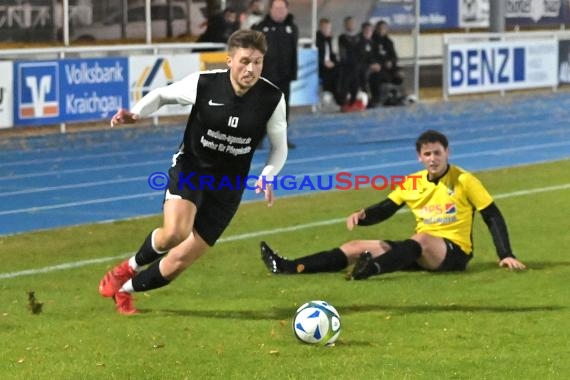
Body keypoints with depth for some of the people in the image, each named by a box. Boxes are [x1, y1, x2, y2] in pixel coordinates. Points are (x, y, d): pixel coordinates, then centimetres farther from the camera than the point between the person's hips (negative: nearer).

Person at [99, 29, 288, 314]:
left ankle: (125, 289, 28)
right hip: (190, 168, -2)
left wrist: (267, 176, -18)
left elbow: (279, 147, 1)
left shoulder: (272, 99, -13)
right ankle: (130, 267, 1)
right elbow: (162, 95, 3)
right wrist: (135, 113, -16)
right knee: (174, 233, -31)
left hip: (227, 184, 2)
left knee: (180, 260, 1)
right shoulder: (203, 84, -16)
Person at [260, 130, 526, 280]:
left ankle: (372, 268, -67)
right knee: (357, 247, -7)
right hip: (420, 253, 6)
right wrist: (362, 215, -10)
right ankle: (290, 267, -19)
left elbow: (492, 217, -3)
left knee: (420, 239, -40)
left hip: (453, 252, -6)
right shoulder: (412, 183, 9)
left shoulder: (464, 181, -5)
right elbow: (385, 209, 12)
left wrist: (506, 255, -10)